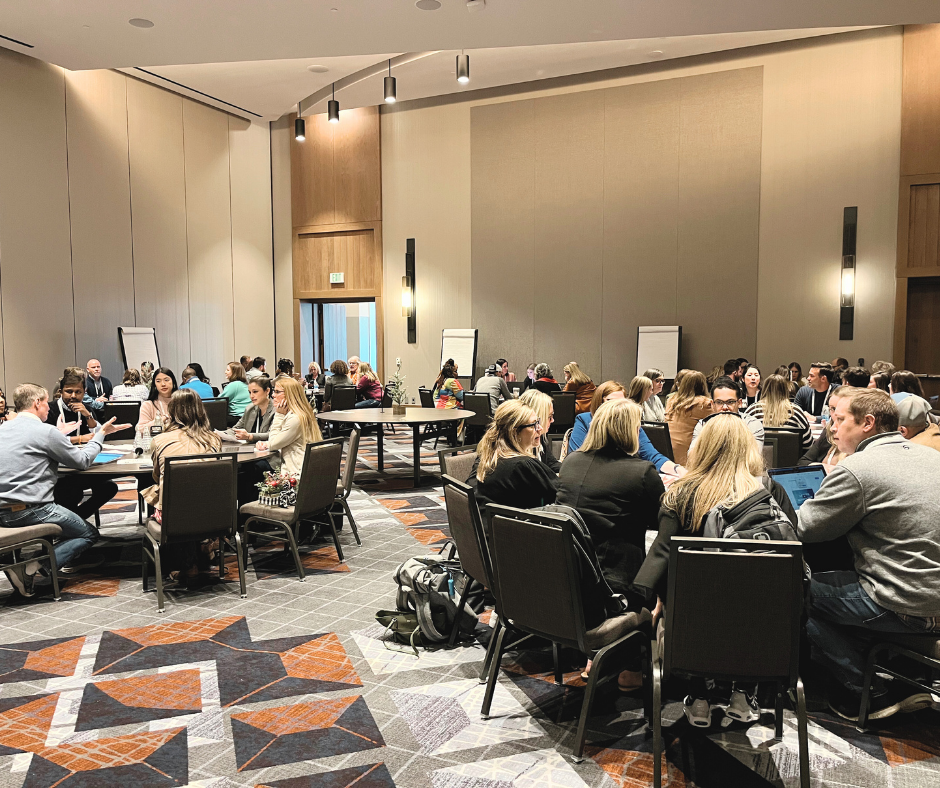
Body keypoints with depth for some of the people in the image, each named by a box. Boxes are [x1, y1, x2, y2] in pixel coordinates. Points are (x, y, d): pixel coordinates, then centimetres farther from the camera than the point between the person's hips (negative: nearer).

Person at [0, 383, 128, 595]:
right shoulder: (45, 431, -11)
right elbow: (82, 461, -2)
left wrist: (59, 437, 35)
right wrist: (101, 434, 11)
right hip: (29, 511, -8)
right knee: (89, 534, 7)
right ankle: (33, 568, -13)